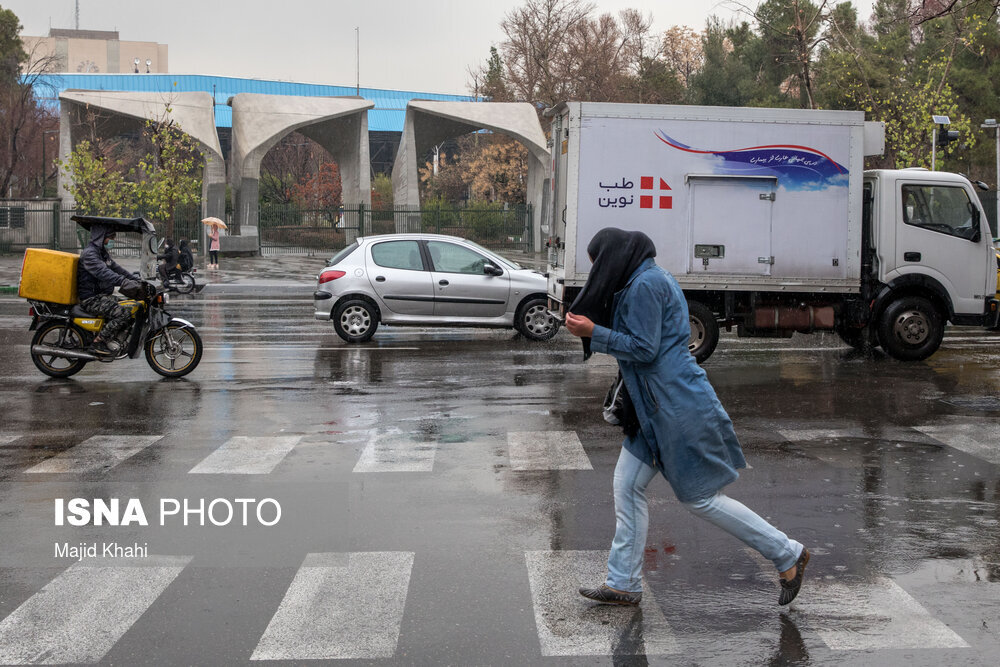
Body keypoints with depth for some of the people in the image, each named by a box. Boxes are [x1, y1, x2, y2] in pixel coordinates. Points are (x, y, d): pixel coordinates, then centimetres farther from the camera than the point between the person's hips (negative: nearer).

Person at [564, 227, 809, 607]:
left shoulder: (645, 284, -16)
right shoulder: (649, 279, 17)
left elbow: (644, 349, -19)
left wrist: (593, 333, -15)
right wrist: (594, 327, 14)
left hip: (677, 405, -11)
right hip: (653, 406, 11)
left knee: (699, 498, -2)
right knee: (627, 486, 9)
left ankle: (787, 554, 10)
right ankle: (624, 584, 16)